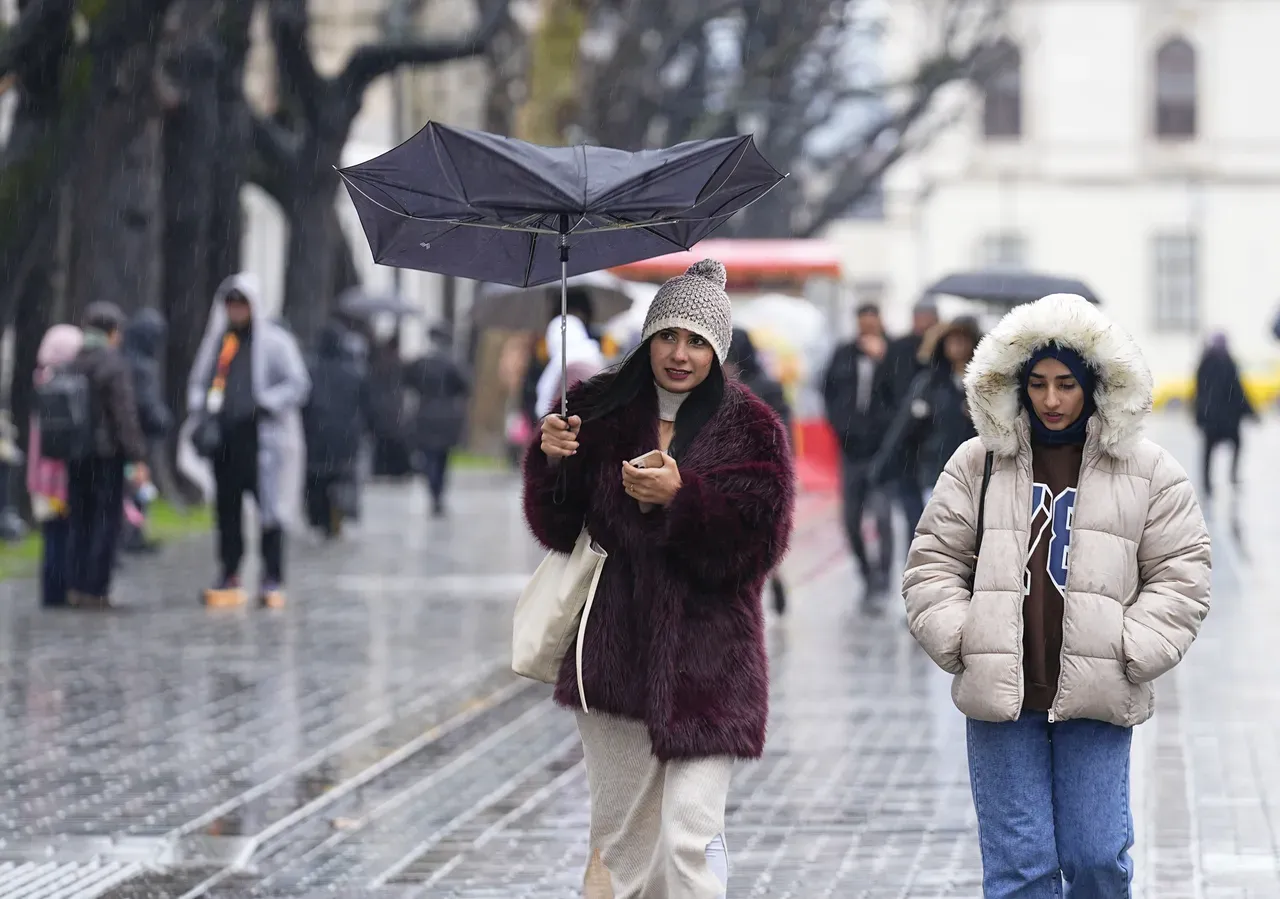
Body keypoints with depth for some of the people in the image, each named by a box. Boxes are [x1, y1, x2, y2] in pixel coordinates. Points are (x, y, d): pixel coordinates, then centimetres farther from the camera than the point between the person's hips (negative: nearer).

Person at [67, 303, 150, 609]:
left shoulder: (69, 365, 7)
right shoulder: (114, 365, -11)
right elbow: (125, 415, -15)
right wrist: (138, 458, -13)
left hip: (74, 457, 6)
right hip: (107, 454, -6)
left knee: (79, 520, 13)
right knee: (107, 520, 0)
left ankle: (76, 586, 9)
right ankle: (95, 590, -3)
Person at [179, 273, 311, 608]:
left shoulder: (275, 341, 0)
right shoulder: (218, 340, 16)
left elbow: (299, 384, -4)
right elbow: (199, 379, 25)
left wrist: (264, 405, -15)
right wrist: (200, 411, 7)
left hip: (261, 438, -5)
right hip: (223, 439, 5)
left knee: (269, 505, -5)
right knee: (227, 508, 5)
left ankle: (273, 579, -2)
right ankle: (229, 575, 12)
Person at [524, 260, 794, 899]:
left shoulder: (751, 430, -1)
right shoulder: (601, 411, 5)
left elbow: (758, 543, -9)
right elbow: (558, 528, 5)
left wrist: (682, 498, -21)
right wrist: (551, 461, -14)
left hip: (705, 662, -4)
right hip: (613, 651, 4)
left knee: (688, 842, -12)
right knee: (619, 841, 13)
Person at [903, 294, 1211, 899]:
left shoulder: (1146, 472, 5)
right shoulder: (979, 464, 7)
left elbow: (1180, 575, 6)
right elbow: (933, 564, 10)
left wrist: (1129, 653, -5)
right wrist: (961, 642, -3)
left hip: (1096, 700, -1)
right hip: (1000, 694, 1)